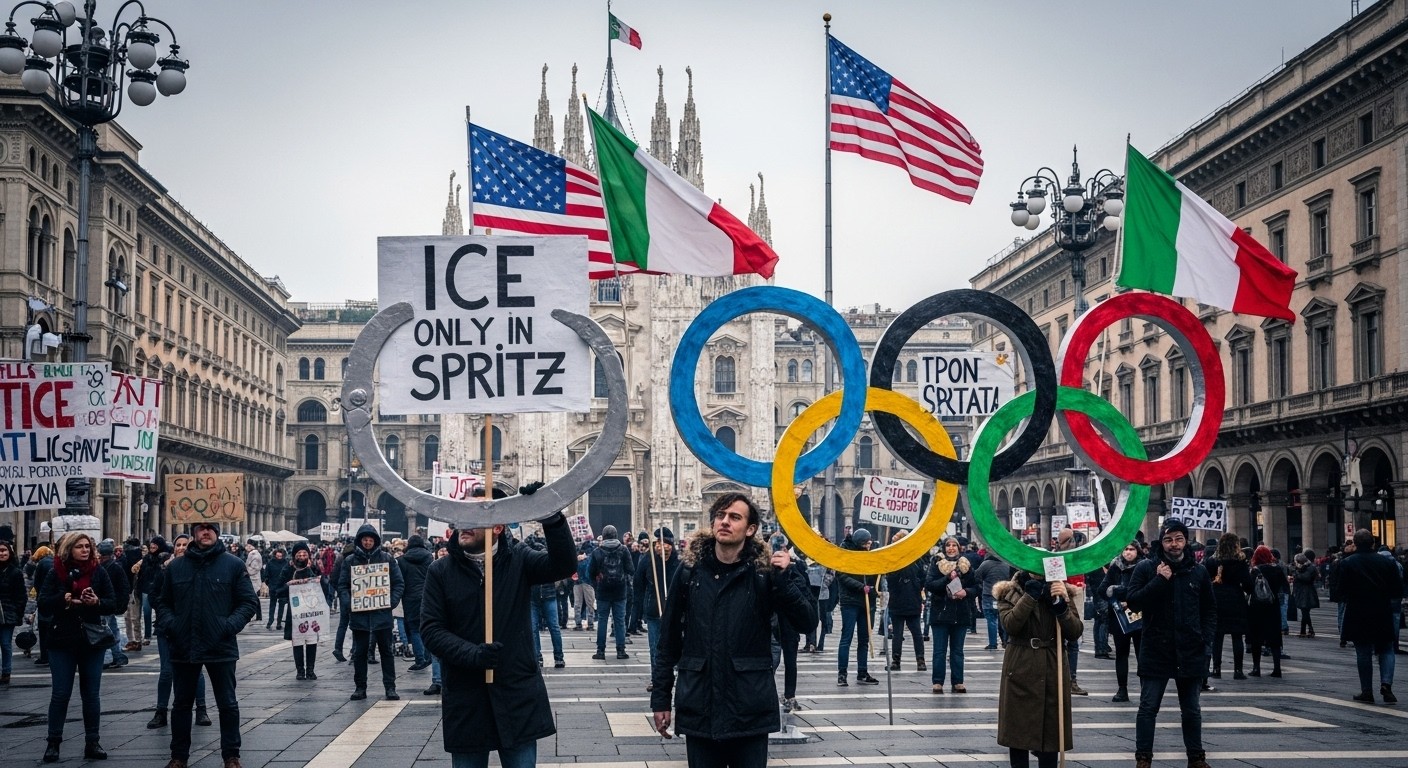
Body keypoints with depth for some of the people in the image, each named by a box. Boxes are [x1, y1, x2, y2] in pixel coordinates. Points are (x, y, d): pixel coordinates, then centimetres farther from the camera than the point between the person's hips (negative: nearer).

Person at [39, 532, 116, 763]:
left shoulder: (99, 573, 2)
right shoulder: (57, 573, 0)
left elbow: (113, 603, -1)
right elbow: (43, 603, -7)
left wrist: (97, 602, -21)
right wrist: (64, 598, -24)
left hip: (93, 640, 1)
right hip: (63, 640, -1)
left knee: (92, 694, 5)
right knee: (60, 693, 0)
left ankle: (92, 743, 12)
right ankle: (53, 743, 9)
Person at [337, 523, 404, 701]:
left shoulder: (387, 558, 3)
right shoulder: (350, 560, 4)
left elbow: (399, 583, 4)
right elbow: (342, 585, 4)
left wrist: (392, 601, -9)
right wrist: (348, 603, -11)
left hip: (382, 613, -1)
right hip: (358, 614, 1)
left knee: (386, 651, 5)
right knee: (359, 653, 7)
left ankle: (390, 687, 10)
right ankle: (360, 687, 16)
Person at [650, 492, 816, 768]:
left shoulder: (764, 571, -2)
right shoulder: (691, 570, 3)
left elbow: (807, 621, -8)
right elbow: (670, 638, 6)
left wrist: (784, 579, -20)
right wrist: (661, 698, 5)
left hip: (750, 707, -1)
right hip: (699, 707, 2)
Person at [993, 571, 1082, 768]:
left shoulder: (1061, 591, 6)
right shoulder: (1010, 592, 2)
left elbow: (1076, 631, -4)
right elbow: (1010, 625, -16)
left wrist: (1060, 604, -18)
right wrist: (1030, 597, -20)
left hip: (1053, 669, 1)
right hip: (1021, 669, -1)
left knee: (1050, 729, 3)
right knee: (1018, 729, 1)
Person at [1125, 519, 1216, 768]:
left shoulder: (1198, 572, 6)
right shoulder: (1146, 568, -2)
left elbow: (1210, 609, 12)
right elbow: (1132, 601, -11)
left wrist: (1206, 640, 1)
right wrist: (1159, 580, -17)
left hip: (1190, 652, 2)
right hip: (1155, 651, -2)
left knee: (1191, 710, 12)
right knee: (1148, 707, 1)